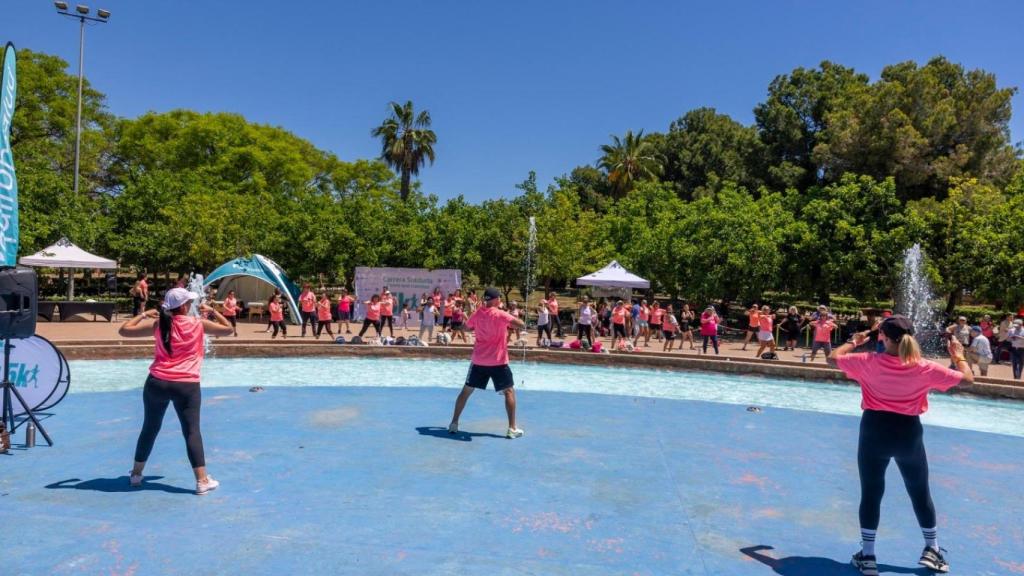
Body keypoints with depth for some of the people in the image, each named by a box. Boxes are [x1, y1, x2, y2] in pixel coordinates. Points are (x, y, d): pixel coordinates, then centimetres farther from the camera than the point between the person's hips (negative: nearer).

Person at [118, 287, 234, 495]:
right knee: (192, 431, 0)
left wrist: (143, 314, 18)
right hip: (187, 386, -3)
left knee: (149, 429, 19)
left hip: (157, 383, 3)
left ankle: (136, 474, 33)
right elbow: (228, 329, 8)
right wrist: (212, 311, 16)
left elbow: (124, 330, 7)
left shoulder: (157, 324, 1)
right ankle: (202, 480, 0)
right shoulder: (198, 324, -3)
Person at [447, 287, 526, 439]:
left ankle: (454, 424, 17)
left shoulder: (477, 314, 3)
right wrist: (510, 325, -2)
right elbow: (522, 325, -20)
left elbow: (468, 327, 22)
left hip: (478, 360, 4)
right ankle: (512, 429, 4)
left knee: (466, 391, 15)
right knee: (509, 392, 7)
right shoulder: (500, 314, -12)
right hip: (498, 361, -4)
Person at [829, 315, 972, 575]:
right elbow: (967, 378, 1)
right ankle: (932, 550, 35)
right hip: (909, 432, 1)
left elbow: (833, 358, 1)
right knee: (921, 494, 20)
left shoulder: (869, 362, -10)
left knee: (871, 493, 8)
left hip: (875, 430, -1)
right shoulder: (925, 368, -8)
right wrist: (958, 356, 19)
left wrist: (854, 342, 16)